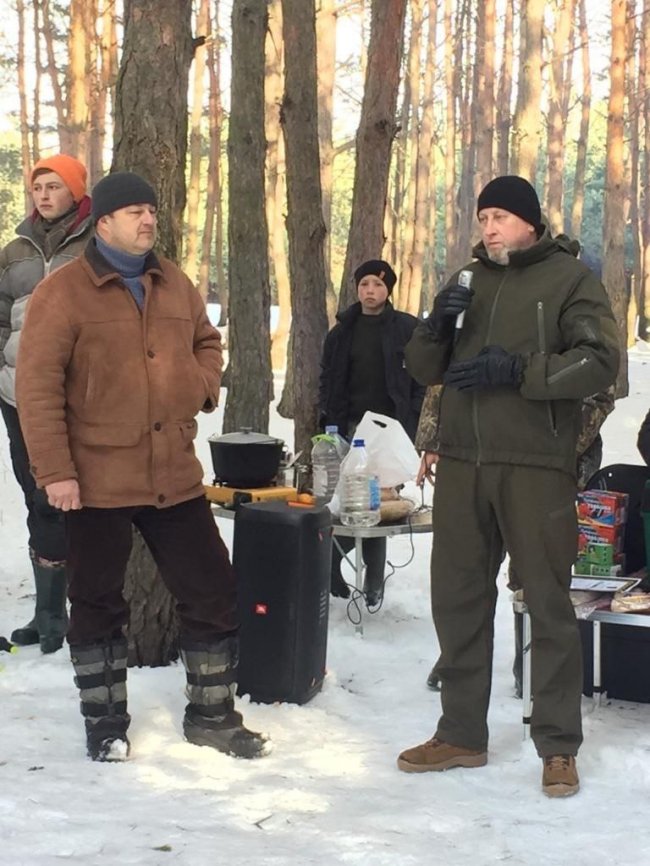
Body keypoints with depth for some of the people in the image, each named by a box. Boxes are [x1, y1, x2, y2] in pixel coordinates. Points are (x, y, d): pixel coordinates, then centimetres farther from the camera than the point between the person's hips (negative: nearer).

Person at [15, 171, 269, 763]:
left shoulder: (174, 285, 8)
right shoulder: (63, 293, -9)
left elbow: (206, 342, 25)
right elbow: (37, 388, -13)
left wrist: (204, 384, 3)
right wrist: (54, 470, -17)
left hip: (175, 476, 5)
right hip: (97, 483, -5)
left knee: (213, 592, 8)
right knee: (98, 604, 8)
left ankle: (211, 714, 24)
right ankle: (106, 723, 24)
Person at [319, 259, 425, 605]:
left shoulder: (406, 328, 1)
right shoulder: (343, 330, 11)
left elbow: (421, 378, -1)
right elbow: (328, 378, 16)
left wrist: (411, 424, -9)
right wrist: (328, 418, 5)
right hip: (350, 427, 3)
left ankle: (373, 580, 7)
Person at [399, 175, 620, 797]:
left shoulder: (569, 278, 1)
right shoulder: (468, 280, 17)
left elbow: (599, 362, -10)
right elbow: (424, 369, 15)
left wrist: (519, 370, -20)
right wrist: (437, 325, -6)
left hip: (535, 466, -5)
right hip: (461, 464, 6)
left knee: (548, 603, -1)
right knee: (458, 598, 10)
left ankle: (558, 746, 9)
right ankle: (461, 734, 21)